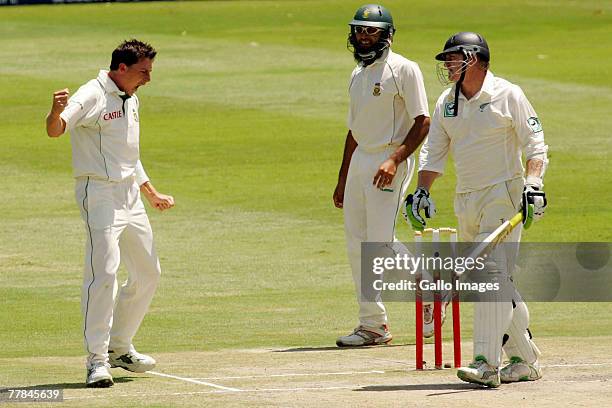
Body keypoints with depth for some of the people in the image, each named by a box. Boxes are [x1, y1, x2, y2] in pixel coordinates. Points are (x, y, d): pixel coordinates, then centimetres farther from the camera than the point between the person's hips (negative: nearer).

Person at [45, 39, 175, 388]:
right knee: (103, 272, -17)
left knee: (148, 273, 14)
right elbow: (55, 130, -30)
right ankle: (97, 359, -13)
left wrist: (153, 194, 29)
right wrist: (57, 112, -52)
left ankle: (120, 348, 26)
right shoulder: (92, 96, -13)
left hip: (130, 195, 9)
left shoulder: (131, 100, 14)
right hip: (99, 193, -9)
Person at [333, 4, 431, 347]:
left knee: (381, 242, -13)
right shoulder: (358, 75, 16)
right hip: (359, 161, 8)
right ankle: (372, 325, 9)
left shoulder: (403, 70, -9)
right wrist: (342, 180, 21)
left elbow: (423, 122, -14)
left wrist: (394, 160, -24)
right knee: (358, 245, 5)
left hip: (390, 161, -8)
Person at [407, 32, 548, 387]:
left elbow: (535, 145, -7)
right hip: (466, 202, 7)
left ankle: (487, 364, -23)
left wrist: (533, 184, -21)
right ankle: (526, 360, 17)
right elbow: (434, 153, 17)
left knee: (492, 272, -18)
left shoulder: (507, 95, -6)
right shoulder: (447, 102, 12)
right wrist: (422, 191, 3)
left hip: (503, 195, -7)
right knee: (497, 283, 8)